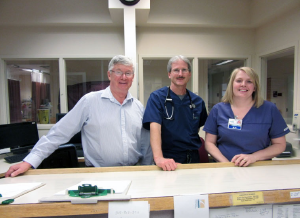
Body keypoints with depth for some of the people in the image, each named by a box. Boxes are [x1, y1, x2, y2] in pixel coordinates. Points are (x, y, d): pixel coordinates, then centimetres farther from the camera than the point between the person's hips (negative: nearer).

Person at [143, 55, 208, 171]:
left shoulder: (198, 101, 8)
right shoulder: (157, 97, -6)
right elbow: (154, 127, -19)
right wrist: (158, 157, -31)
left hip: (193, 157, 4)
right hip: (168, 159, -3)